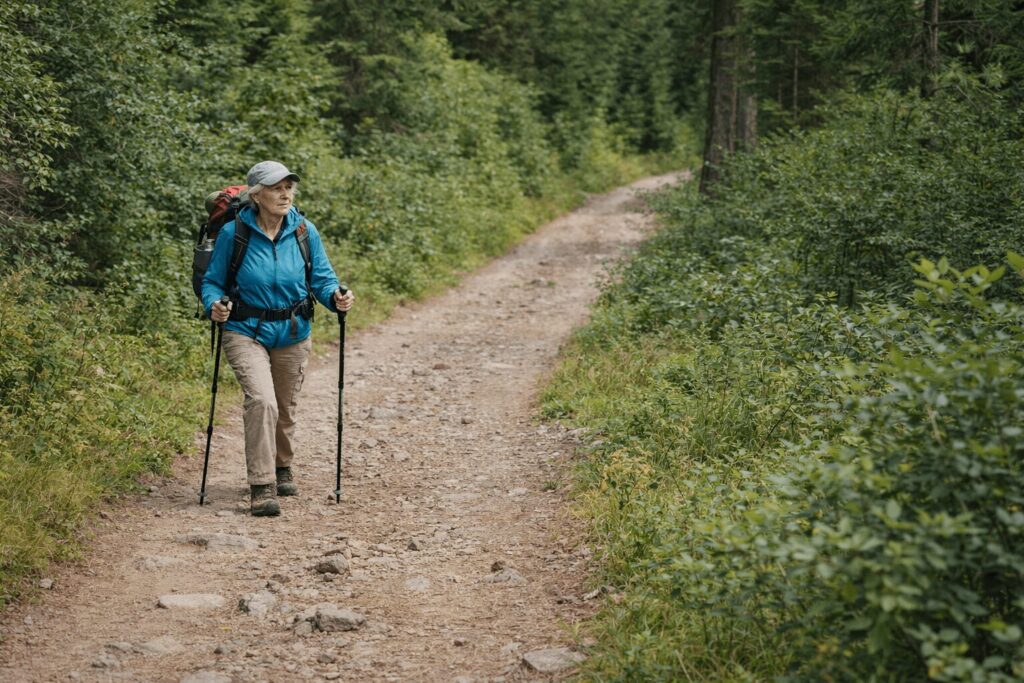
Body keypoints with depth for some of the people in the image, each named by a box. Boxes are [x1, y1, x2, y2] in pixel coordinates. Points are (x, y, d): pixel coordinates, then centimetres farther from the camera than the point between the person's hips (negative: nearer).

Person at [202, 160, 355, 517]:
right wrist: (214, 305, -24)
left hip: (293, 334, 4)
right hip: (246, 332, -3)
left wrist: (336, 297, -20)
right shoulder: (233, 233, -13)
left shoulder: (304, 232, -7)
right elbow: (213, 281, -3)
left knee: (285, 407, 19)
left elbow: (322, 278, 1)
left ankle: (282, 467, 46)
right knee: (261, 400, -24)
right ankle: (261, 487, -19)